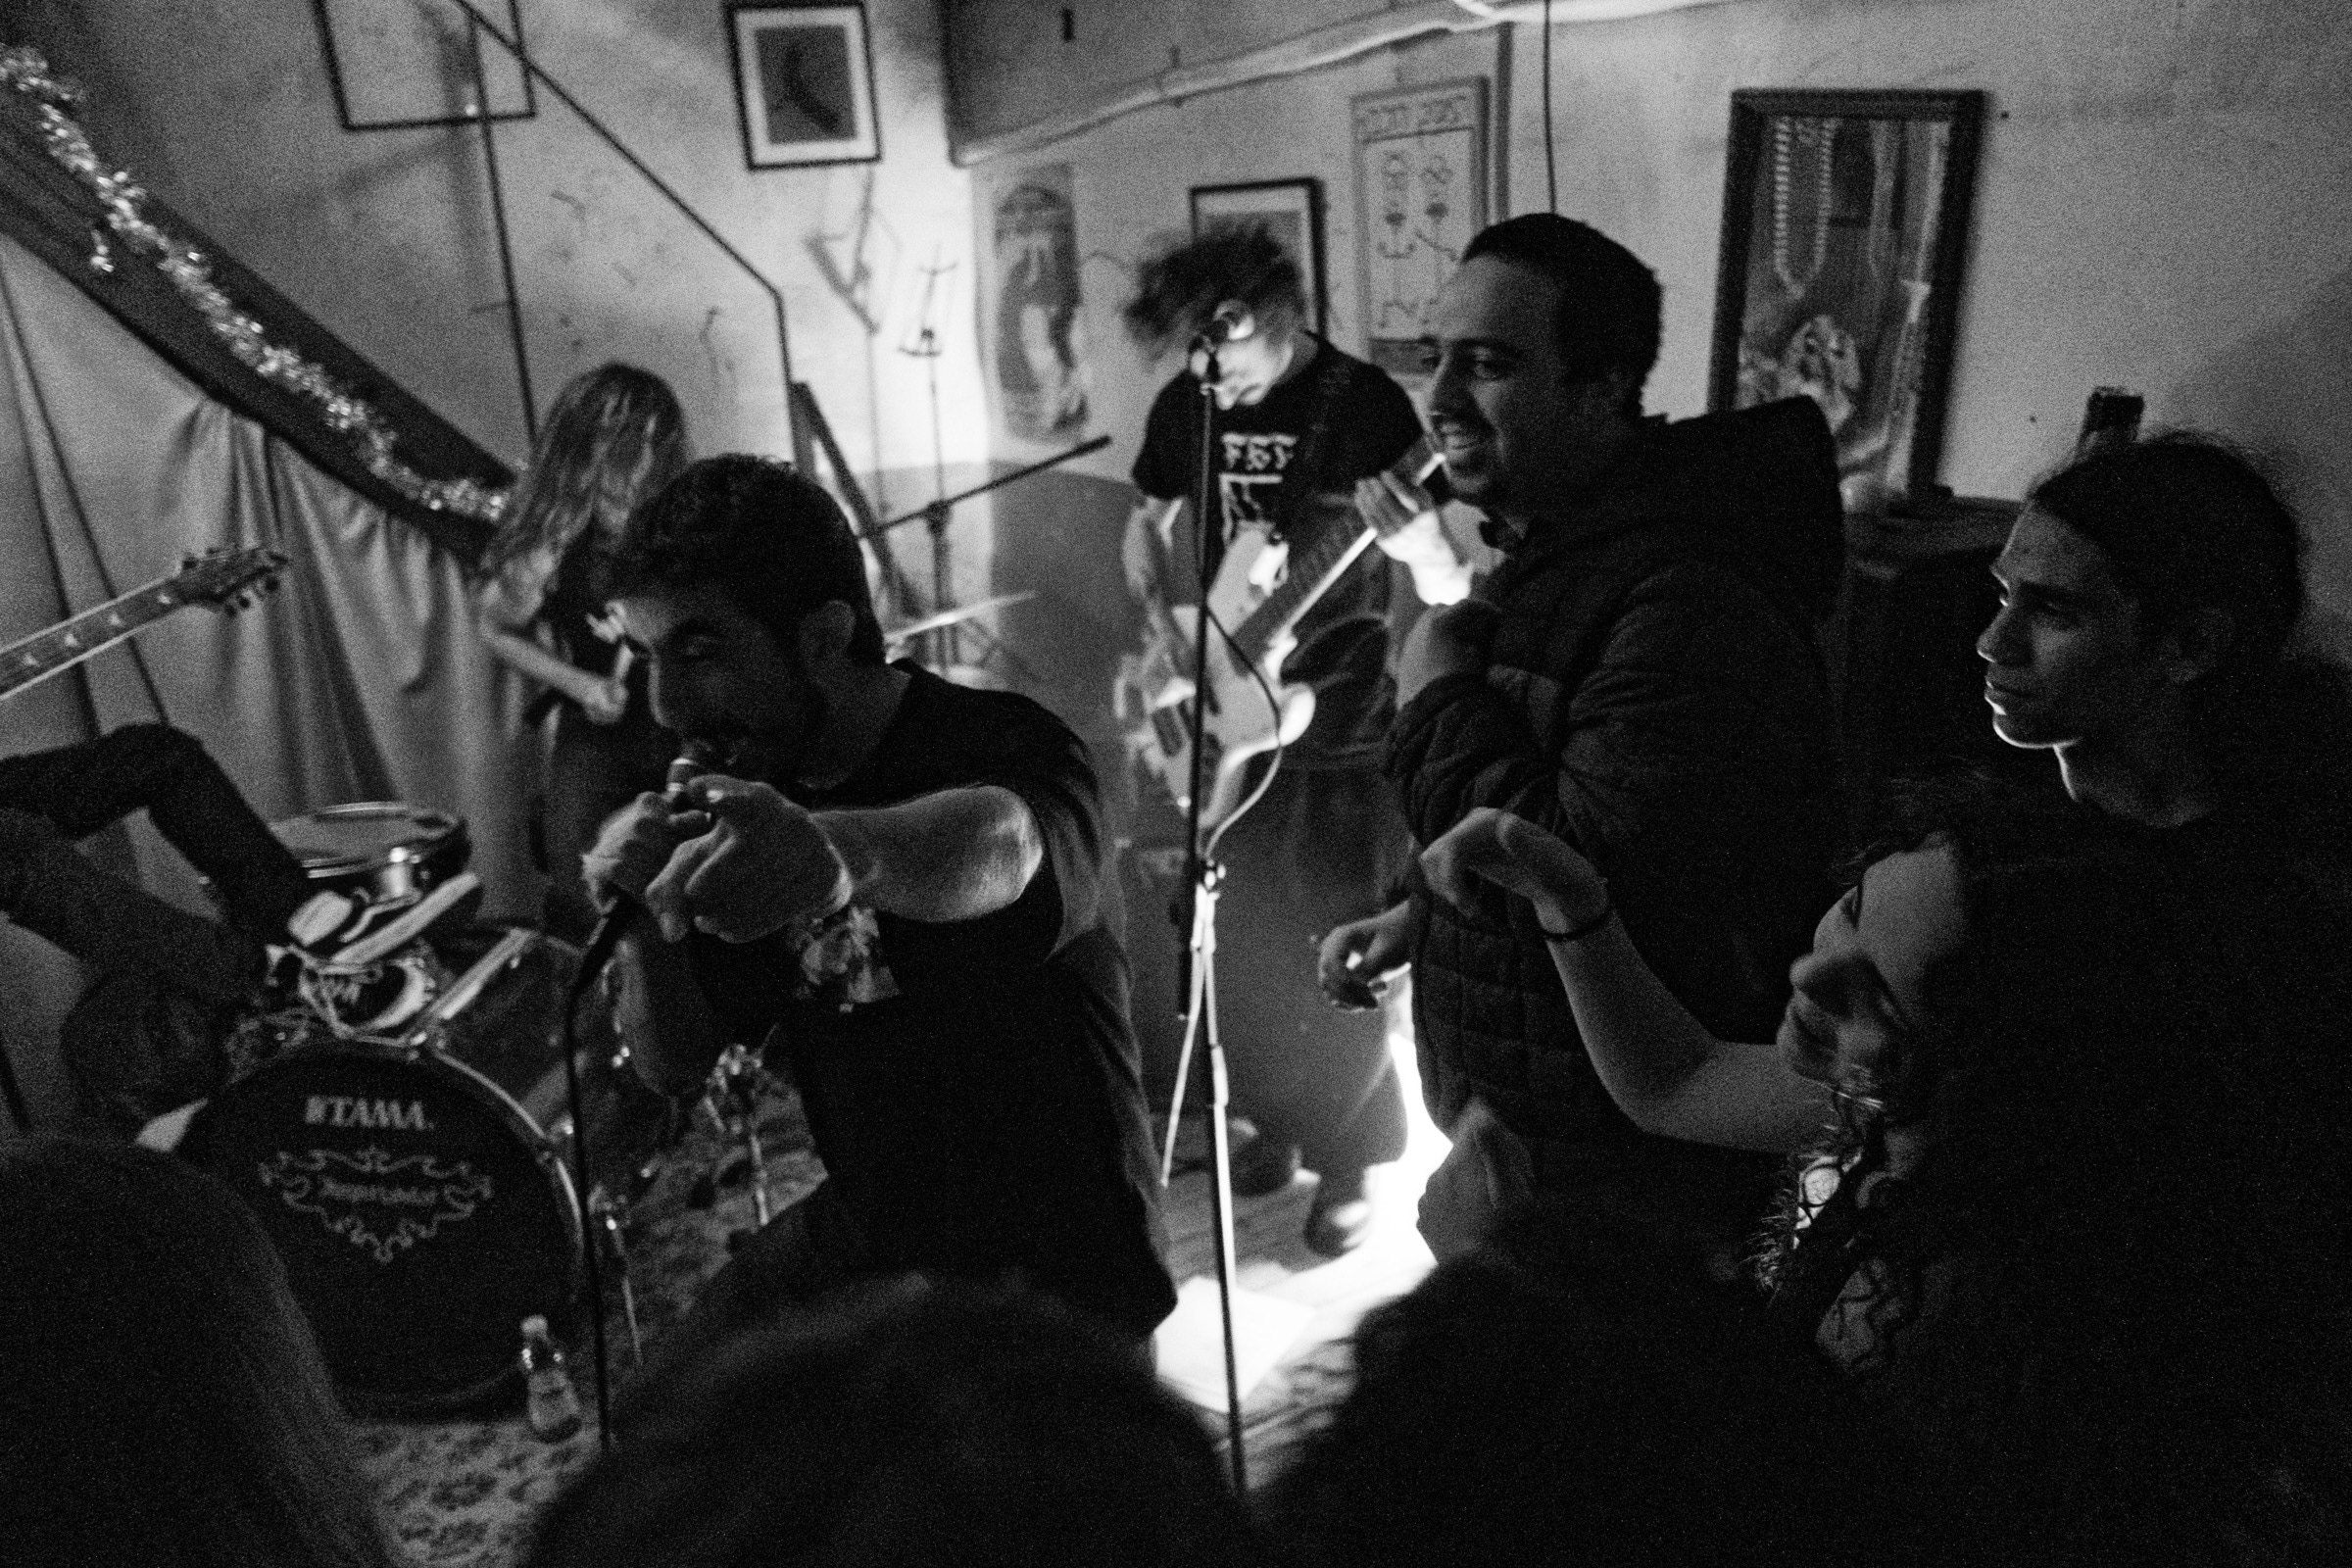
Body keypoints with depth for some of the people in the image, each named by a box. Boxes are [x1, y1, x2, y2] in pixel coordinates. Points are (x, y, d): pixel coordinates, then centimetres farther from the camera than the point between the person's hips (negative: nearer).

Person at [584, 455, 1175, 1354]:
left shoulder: (1001, 746, -23)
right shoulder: (749, 785, -2)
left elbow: (994, 843, -49)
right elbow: (675, 1064, -1)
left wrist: (842, 849, -71)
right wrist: (647, 924, -20)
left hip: (1056, 1264, -6)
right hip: (864, 1229, 7)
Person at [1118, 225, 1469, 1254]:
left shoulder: (1363, 405, -13)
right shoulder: (1187, 402, 3)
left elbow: (1435, 569, -15)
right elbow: (1147, 524, 17)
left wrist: (1450, 579, -38)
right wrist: (1162, 621, 0)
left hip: (1341, 732, -5)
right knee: (1243, 945, 15)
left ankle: (1347, 1160, 21)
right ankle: (1276, 1122, 36)